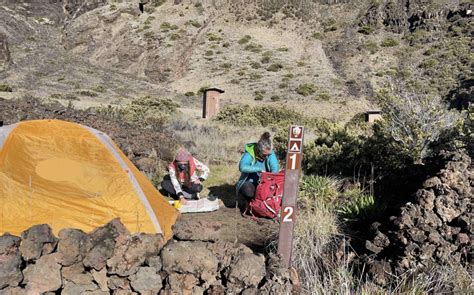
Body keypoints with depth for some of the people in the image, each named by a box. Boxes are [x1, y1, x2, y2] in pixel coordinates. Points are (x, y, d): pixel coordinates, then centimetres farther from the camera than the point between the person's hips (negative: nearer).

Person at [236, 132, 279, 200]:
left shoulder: (270, 153, -10)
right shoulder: (249, 154, -21)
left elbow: (275, 168, -19)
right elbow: (242, 167, -38)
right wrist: (259, 169, -38)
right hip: (249, 183, -3)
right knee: (249, 191, -35)